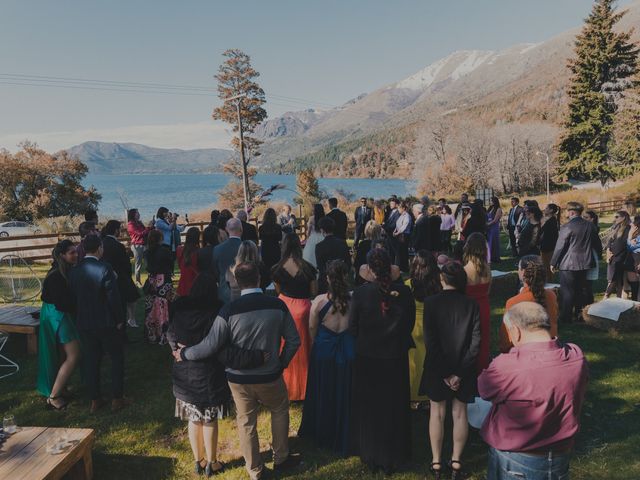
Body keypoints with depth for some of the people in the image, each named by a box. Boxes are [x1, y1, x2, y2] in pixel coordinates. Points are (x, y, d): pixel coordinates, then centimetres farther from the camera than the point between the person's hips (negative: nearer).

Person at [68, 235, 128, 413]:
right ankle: (116, 399, 14)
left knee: (91, 361, 14)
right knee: (117, 358, 10)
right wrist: (119, 319, -5)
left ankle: (95, 400, 23)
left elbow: (73, 297, 6)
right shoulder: (105, 269, -18)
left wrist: (81, 317, 17)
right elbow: (114, 297, -17)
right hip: (107, 323, -5)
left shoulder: (74, 271, -1)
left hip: (84, 323, 5)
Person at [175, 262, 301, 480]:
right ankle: (281, 459, 38)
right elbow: (293, 340, -6)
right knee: (280, 410, 27)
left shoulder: (229, 310, -18)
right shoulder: (278, 305, -13)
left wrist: (183, 353, 0)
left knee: (246, 423, 19)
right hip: (270, 376, 0)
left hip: (239, 379, 0)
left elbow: (210, 346, -16)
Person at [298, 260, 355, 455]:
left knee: (323, 394, 20)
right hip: (349, 350, 0)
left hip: (323, 351, 0)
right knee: (345, 395, 17)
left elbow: (312, 328, -4)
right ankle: (343, 437, 31)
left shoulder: (319, 301, -16)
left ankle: (322, 435, 39)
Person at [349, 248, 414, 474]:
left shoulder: (361, 293, -18)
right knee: (394, 407, 18)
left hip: (367, 357, -1)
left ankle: (371, 456, 31)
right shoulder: (404, 292, -14)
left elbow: (352, 327, -10)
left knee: (369, 407, 18)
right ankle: (393, 456, 32)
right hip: (396, 358, 1)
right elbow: (410, 324, -3)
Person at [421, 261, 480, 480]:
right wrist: (460, 372, -10)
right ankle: (456, 462, 23)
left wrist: (444, 373, -10)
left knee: (437, 413, 13)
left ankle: (436, 462, 21)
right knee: (460, 413, 14)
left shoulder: (431, 302, -13)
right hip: (463, 369, 1)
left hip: (437, 368, -1)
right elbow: (476, 342, -11)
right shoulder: (472, 304, -8)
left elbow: (430, 341, -15)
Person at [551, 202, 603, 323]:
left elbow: (559, 247, -14)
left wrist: (553, 263, -4)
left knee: (567, 292, 2)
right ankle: (579, 314, 26)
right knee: (580, 290, 17)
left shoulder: (566, 227, -17)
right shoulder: (590, 226, 3)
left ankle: (566, 317, 7)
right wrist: (598, 257, 27)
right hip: (584, 263, 6)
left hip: (568, 264, -6)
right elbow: (598, 244, 12)